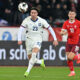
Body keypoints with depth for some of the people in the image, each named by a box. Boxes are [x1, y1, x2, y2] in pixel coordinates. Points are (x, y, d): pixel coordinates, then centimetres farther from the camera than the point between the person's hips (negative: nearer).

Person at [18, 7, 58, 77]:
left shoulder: (41, 21, -7)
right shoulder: (26, 20, -8)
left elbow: (50, 29, 0)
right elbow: (21, 29, -14)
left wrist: (55, 39, -2)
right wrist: (19, 39, -29)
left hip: (38, 39, -2)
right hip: (29, 39, 2)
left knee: (34, 53, -28)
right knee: (30, 58, 6)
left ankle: (28, 71, -24)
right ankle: (41, 62, 37)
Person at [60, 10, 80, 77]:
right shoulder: (66, 23, 1)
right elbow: (61, 32, 1)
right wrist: (63, 32, -22)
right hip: (69, 42, 4)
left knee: (70, 57, -16)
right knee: (68, 59, 3)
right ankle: (72, 71, 22)